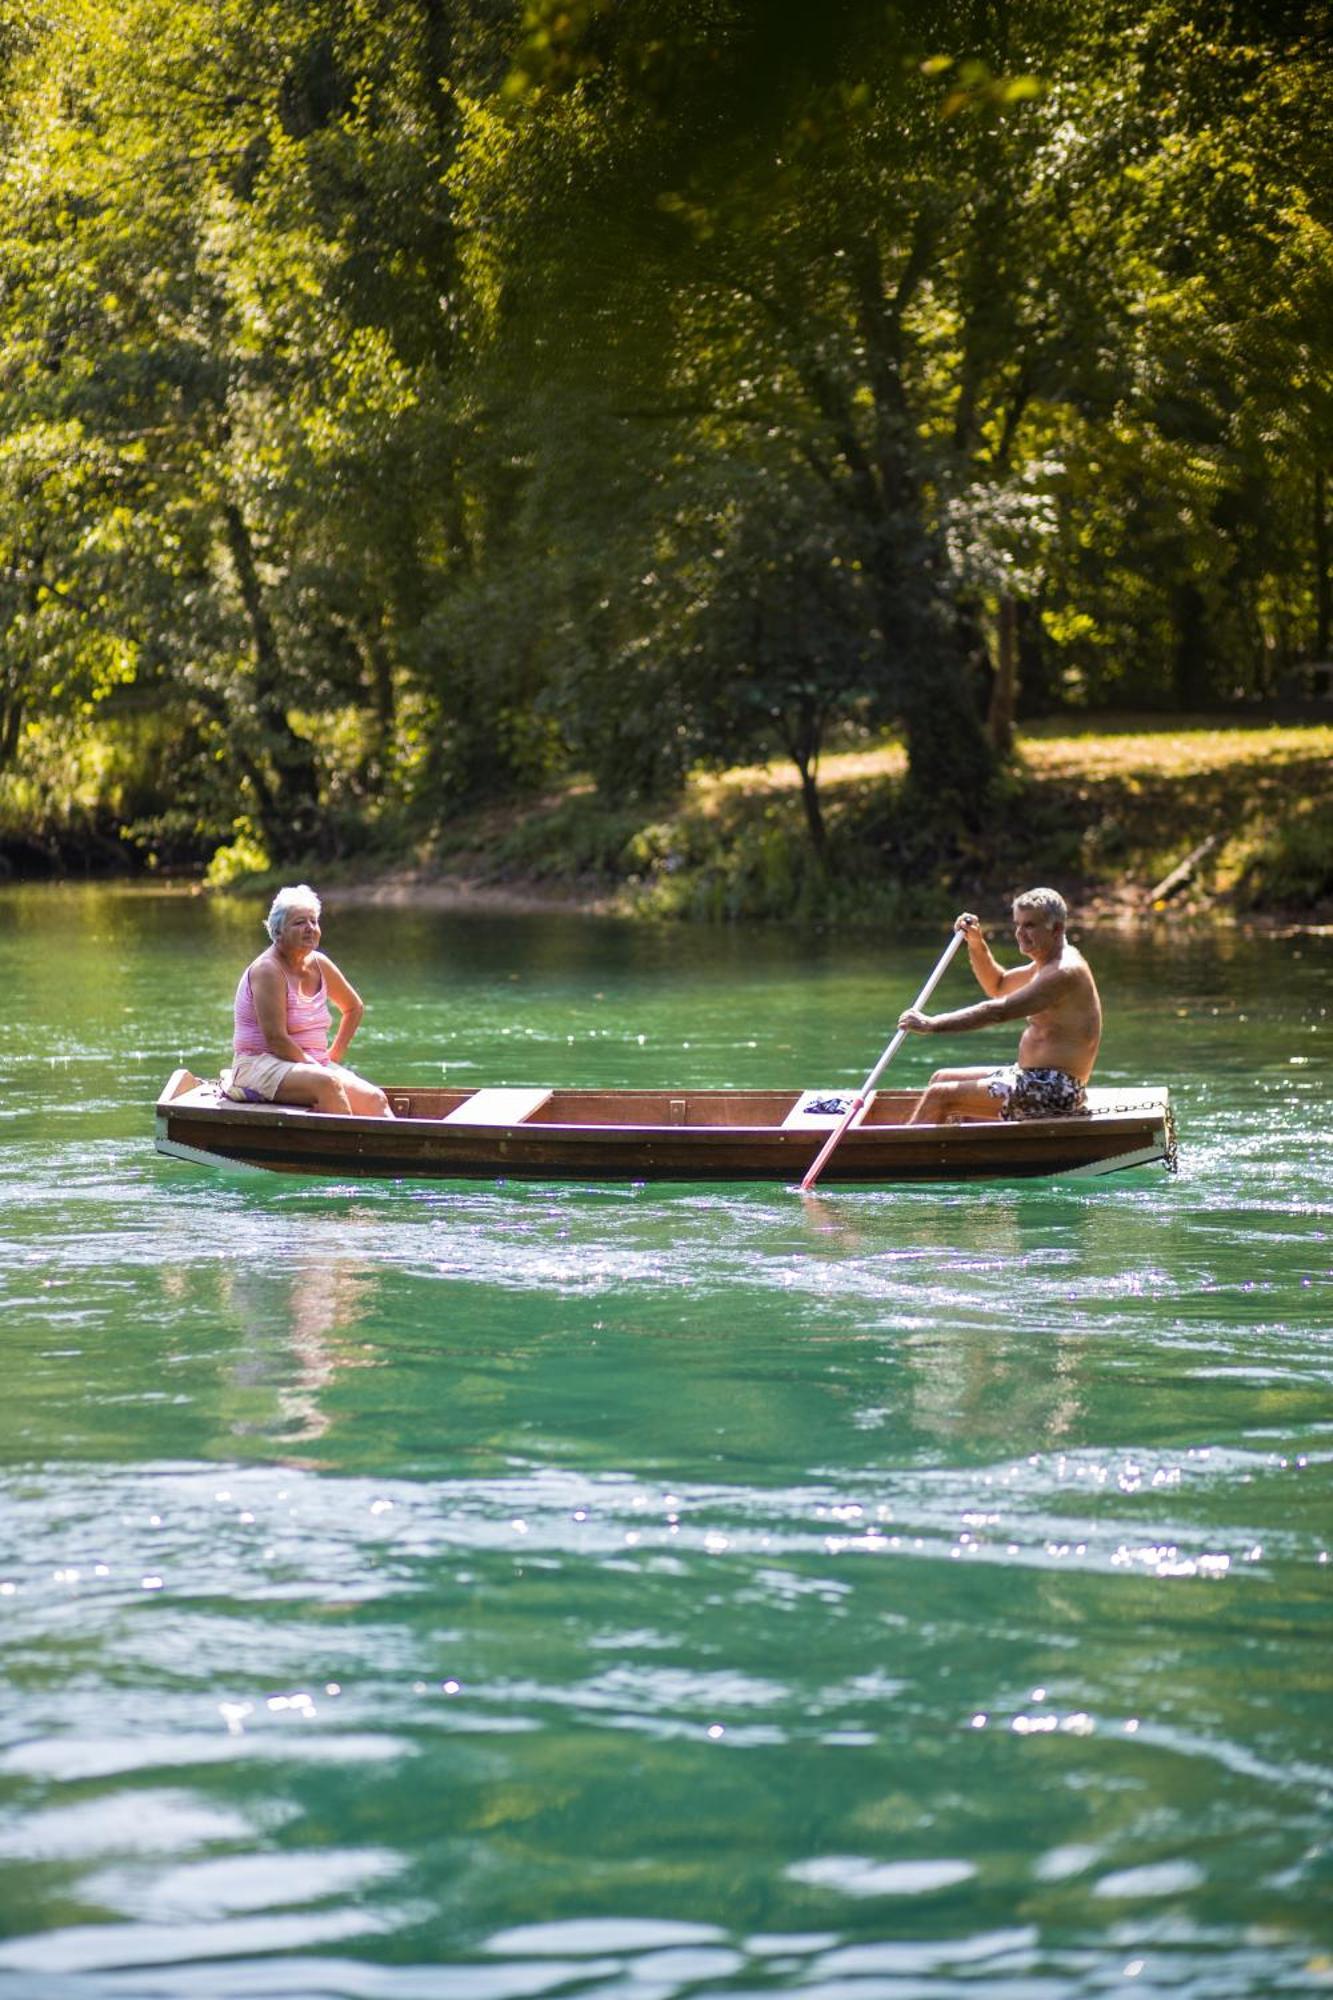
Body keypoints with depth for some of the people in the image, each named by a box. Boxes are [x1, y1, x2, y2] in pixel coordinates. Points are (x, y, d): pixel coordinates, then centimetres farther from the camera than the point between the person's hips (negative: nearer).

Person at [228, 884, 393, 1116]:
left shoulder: (319, 965, 10)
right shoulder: (267, 969, -13)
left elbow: (354, 1008, 27)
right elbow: (275, 1039, -20)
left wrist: (336, 1053, 16)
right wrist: (316, 1068, -15)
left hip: (312, 1065, 8)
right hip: (260, 1065, -8)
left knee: (375, 1099, -12)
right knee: (328, 1084, -36)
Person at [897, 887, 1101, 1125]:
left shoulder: (1065, 971, -18)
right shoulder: (1048, 964, 15)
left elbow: (998, 1011, -24)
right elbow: (997, 986, 31)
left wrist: (932, 1024, -23)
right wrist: (976, 944, 13)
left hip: (1053, 1093, -11)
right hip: (1034, 1080, 11)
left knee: (940, 1096, -15)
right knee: (942, 1079, 14)